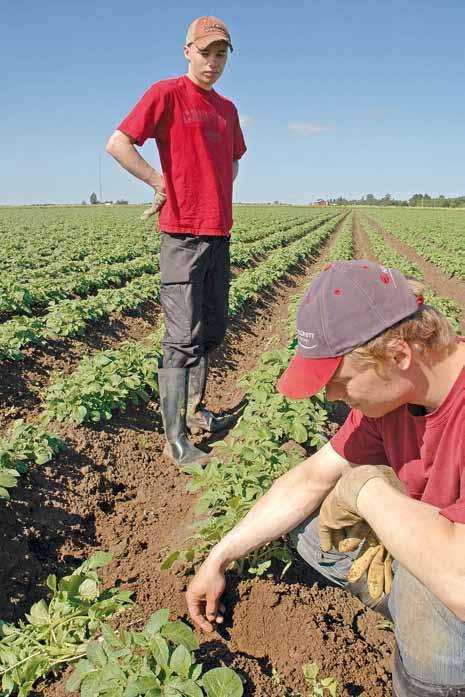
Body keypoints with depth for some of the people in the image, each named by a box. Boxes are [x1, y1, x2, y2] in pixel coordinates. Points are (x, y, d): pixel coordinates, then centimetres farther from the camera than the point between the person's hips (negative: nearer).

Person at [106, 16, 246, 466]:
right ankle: (175, 441, -1)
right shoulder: (167, 93, -3)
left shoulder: (227, 108, 18)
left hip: (219, 234, 8)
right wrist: (161, 183, -8)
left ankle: (194, 412, 30)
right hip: (183, 234, -8)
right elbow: (117, 144, -10)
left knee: (213, 331, 14)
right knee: (183, 338, -9)